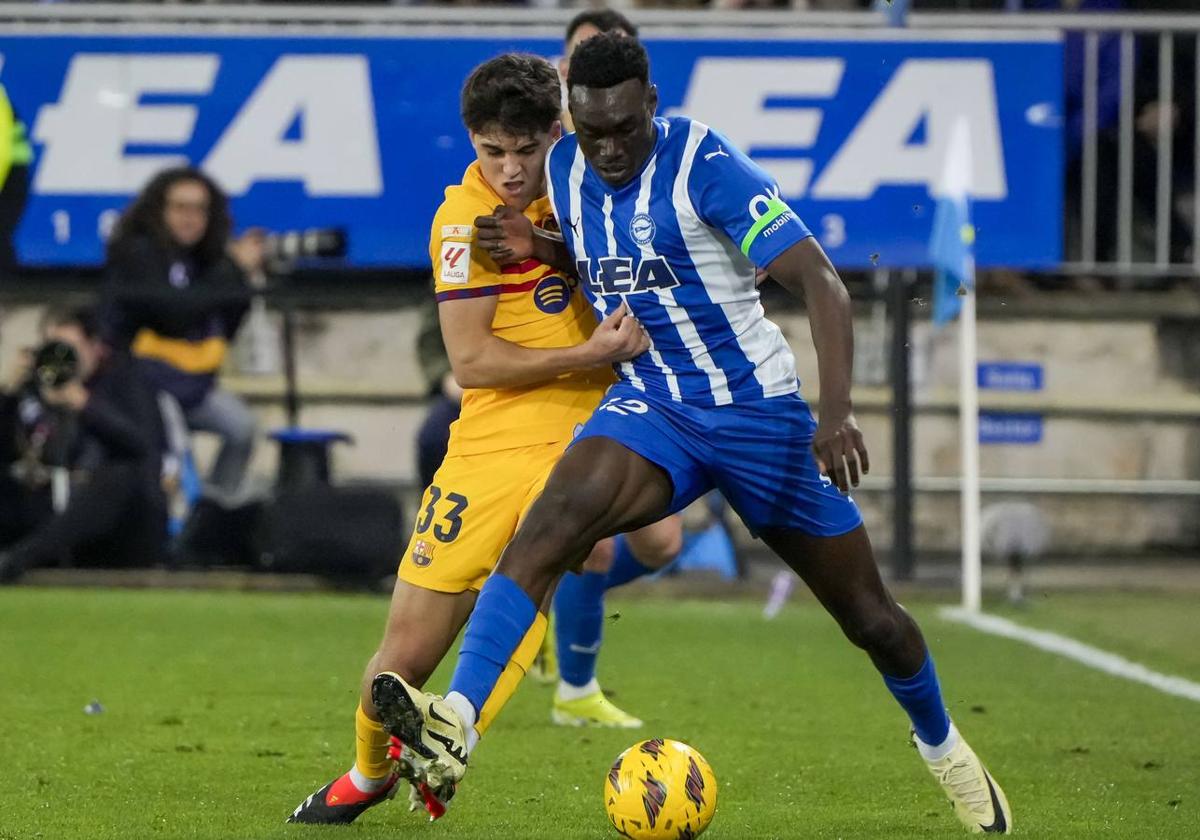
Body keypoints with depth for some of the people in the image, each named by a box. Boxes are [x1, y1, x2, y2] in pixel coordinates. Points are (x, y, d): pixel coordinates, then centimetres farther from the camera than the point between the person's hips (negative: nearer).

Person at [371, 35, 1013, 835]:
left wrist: (838, 411, -35)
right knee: (553, 519, -29)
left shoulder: (705, 165, -20)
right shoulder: (566, 170, -1)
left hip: (757, 409, -3)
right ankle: (456, 724, -42)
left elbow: (820, 282, -23)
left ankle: (943, 747, 38)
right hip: (651, 405, 3)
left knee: (867, 612, 8)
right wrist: (541, 250, -2)